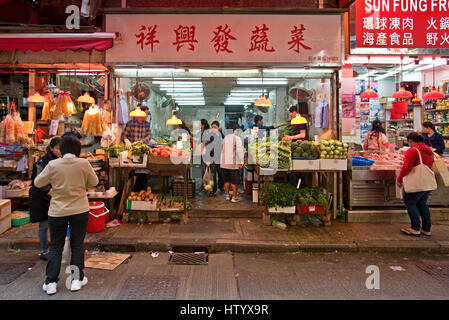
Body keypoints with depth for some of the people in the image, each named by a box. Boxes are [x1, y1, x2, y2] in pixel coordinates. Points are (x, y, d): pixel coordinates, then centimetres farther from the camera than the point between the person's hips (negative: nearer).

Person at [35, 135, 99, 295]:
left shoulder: (53, 165, -9)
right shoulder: (84, 164, -10)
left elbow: (38, 183, 2)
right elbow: (94, 182, 3)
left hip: (57, 211, 0)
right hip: (80, 210, 0)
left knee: (55, 246, 12)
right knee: (77, 245, 13)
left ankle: (51, 282, 15)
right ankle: (77, 279, 19)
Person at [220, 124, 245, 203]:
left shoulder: (225, 137, 10)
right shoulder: (237, 138, -11)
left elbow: (223, 150, 14)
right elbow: (240, 150, -21)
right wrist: (242, 161, -16)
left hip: (224, 163, 7)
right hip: (234, 163, -6)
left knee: (226, 181, 17)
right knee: (235, 181, 5)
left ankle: (227, 196, 25)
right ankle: (234, 197, 12)